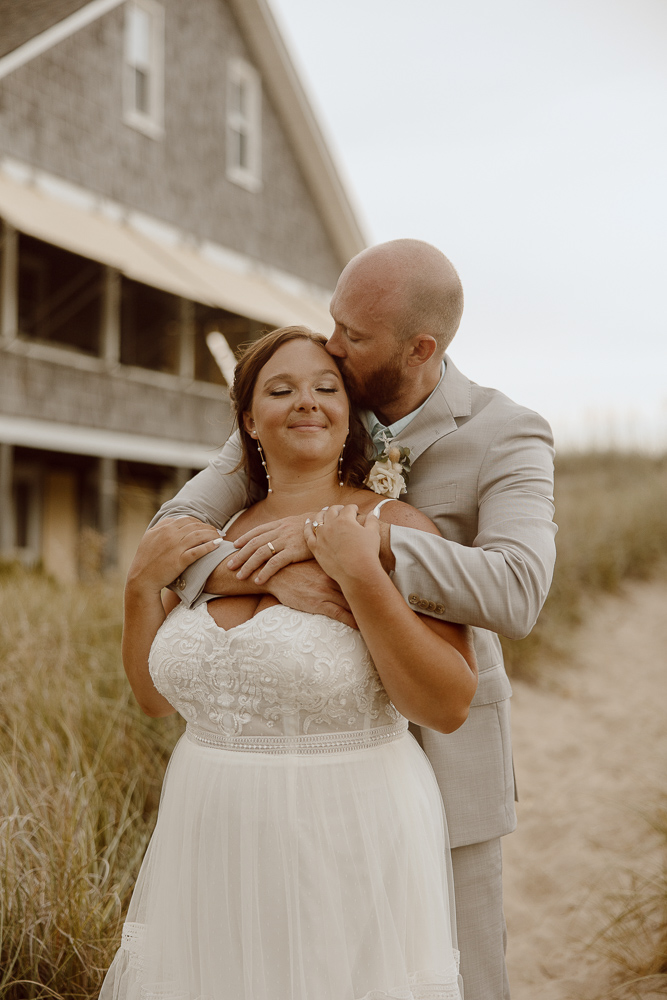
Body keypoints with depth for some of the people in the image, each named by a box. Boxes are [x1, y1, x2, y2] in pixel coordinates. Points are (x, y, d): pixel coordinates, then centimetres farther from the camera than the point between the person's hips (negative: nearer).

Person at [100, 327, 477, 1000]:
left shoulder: (393, 530, -9)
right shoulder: (221, 537, 6)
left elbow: (449, 707, -17)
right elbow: (155, 696, 12)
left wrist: (361, 575, -23)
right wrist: (142, 583, -3)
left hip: (346, 861, -4)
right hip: (217, 861, 5)